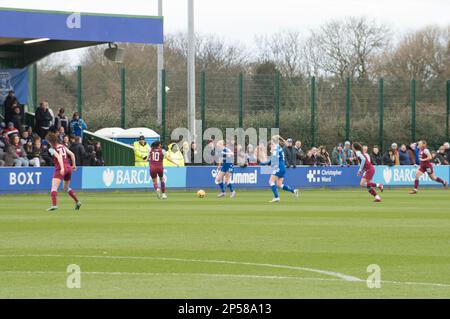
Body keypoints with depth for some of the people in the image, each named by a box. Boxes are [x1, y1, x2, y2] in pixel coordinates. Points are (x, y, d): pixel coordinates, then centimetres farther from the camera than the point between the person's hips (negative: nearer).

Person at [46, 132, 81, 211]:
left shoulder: (52, 149, -3)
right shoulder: (62, 146, 16)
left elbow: (59, 157, -18)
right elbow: (72, 154, 15)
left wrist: (62, 168, -27)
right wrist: (74, 165, 22)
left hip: (61, 168, -7)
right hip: (69, 167, 7)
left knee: (54, 187, -13)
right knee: (66, 187, 27)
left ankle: (54, 204, -31)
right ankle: (77, 202, 27)